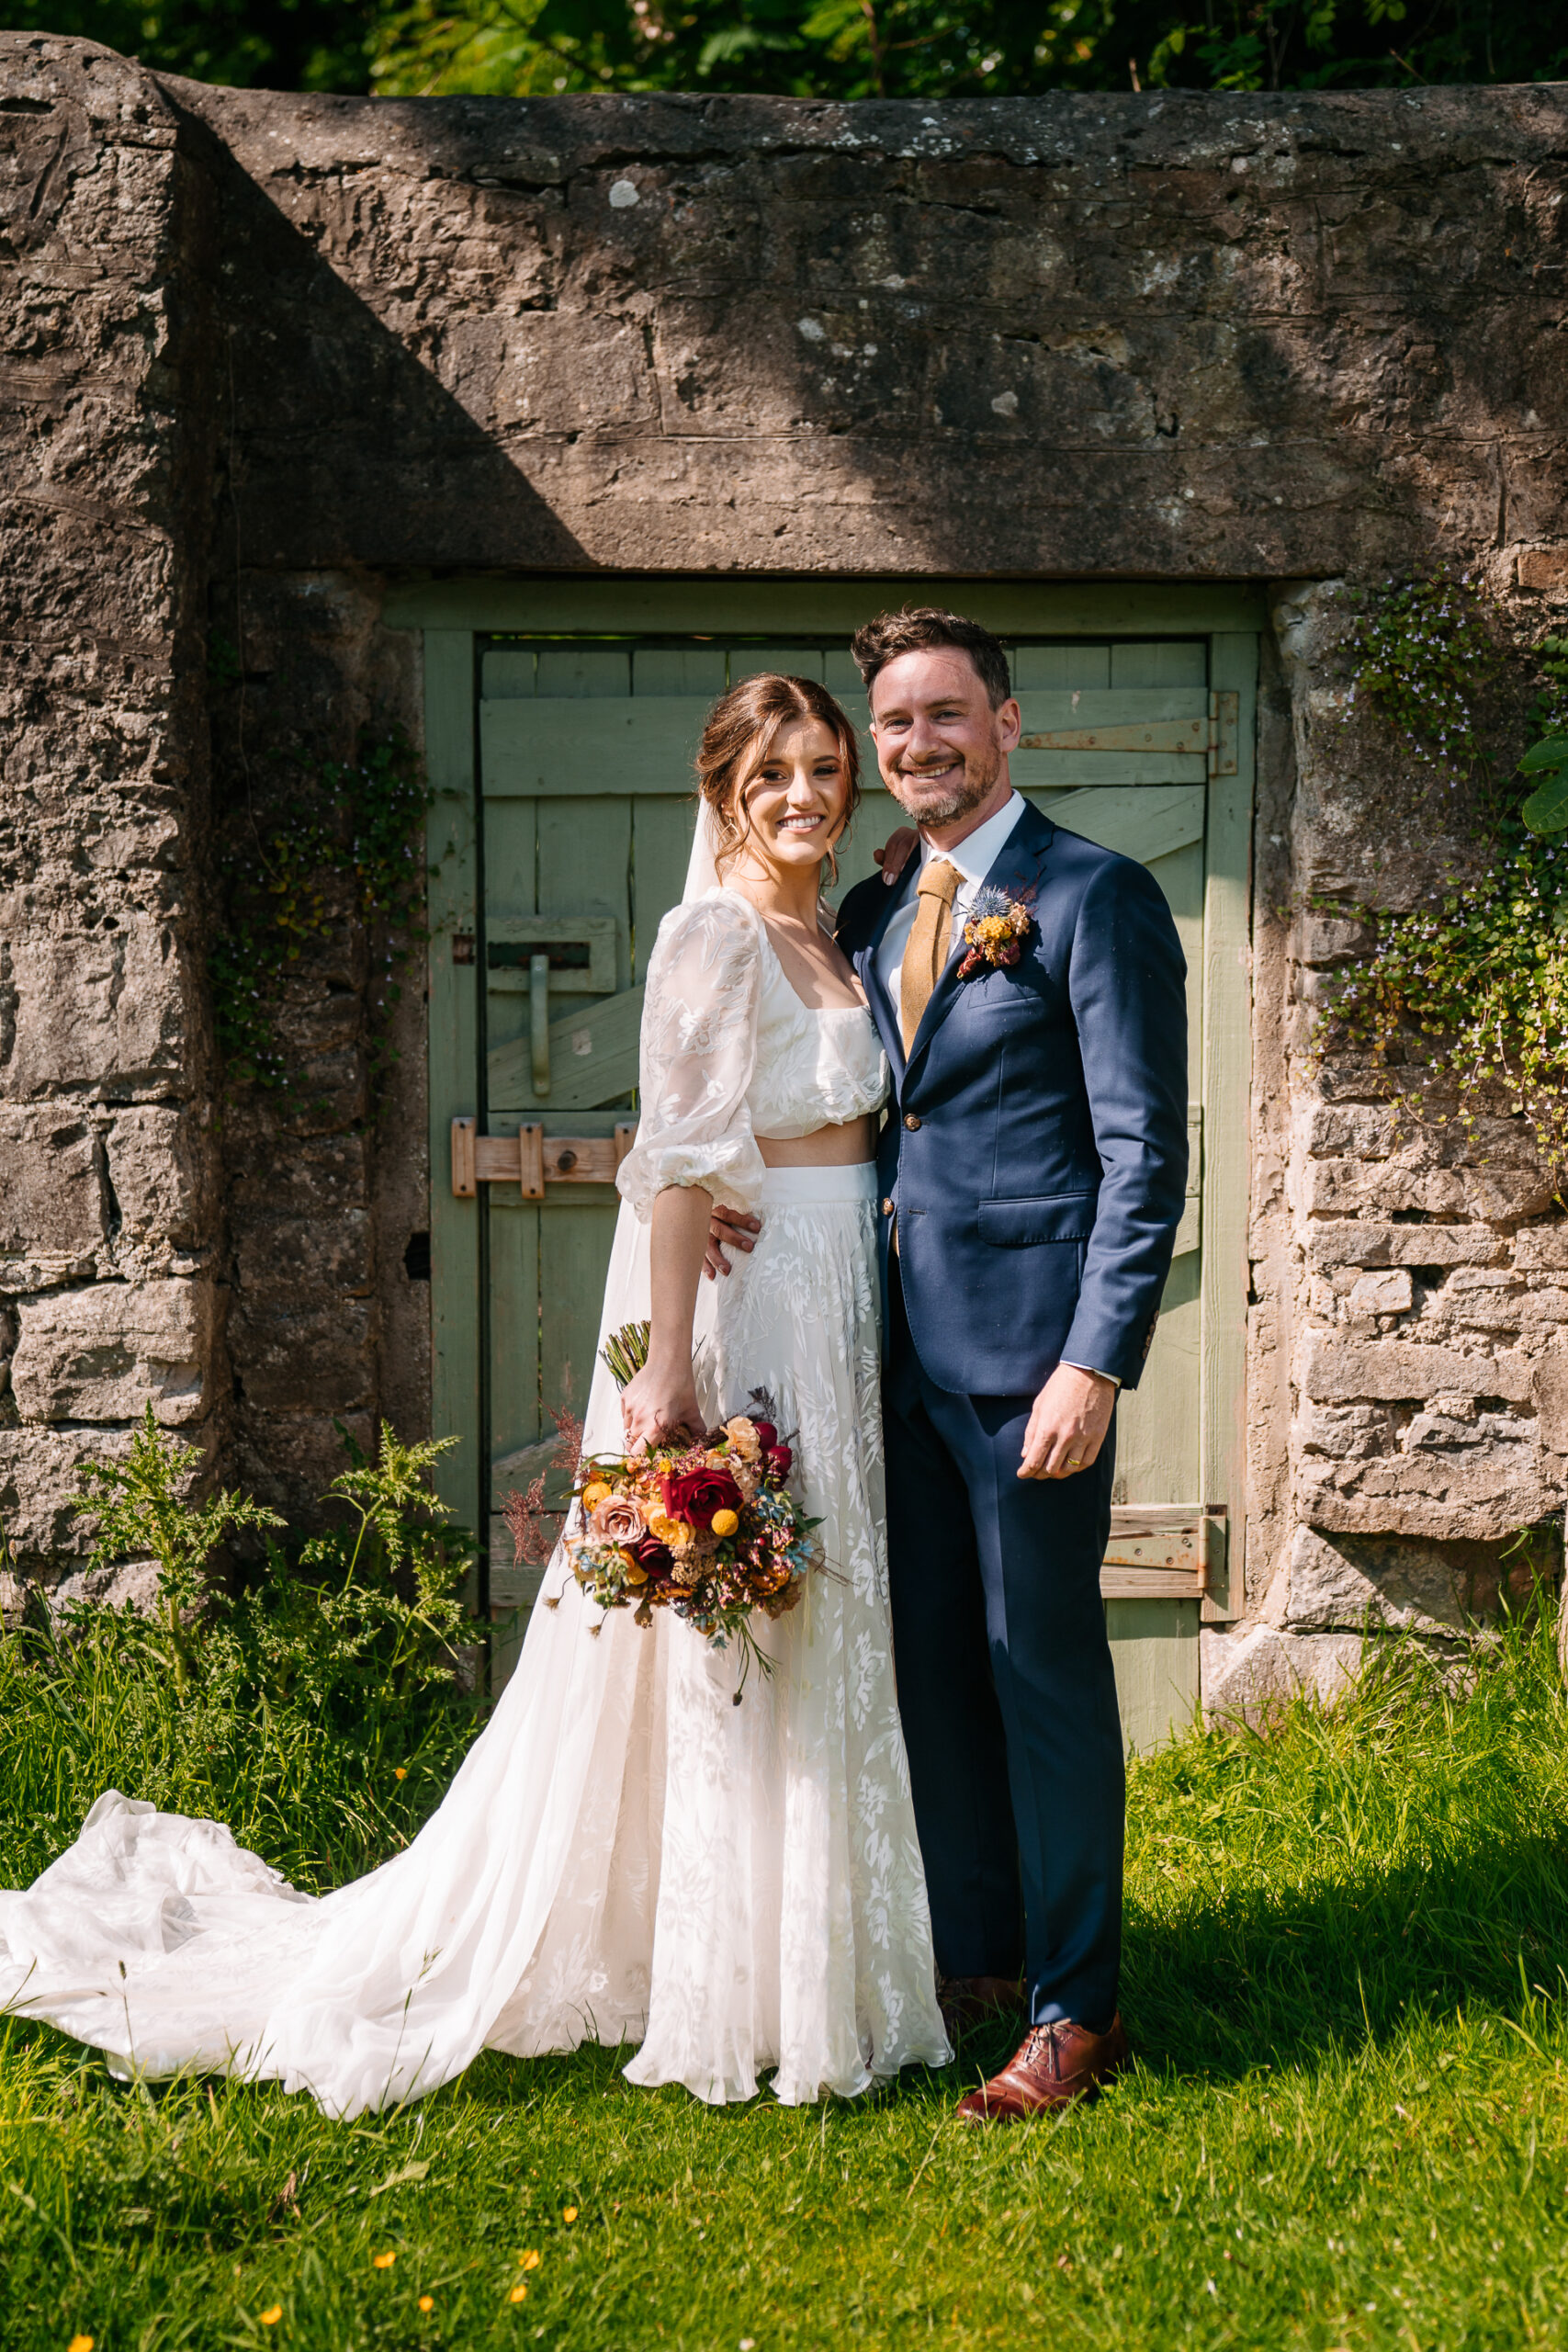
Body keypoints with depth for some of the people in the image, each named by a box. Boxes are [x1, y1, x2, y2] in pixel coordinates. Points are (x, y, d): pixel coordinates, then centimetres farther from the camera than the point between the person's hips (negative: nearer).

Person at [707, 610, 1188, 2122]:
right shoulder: (870, 912, 16)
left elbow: (1144, 1156, -10)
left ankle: (1074, 2012, 13)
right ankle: (975, 1964, 29)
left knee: (1043, 1669, 0)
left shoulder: (1094, 899, -6)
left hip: (1027, 1354, -7)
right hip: (899, 1346, 7)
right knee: (932, 1670, 14)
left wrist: (1097, 1361, -18)